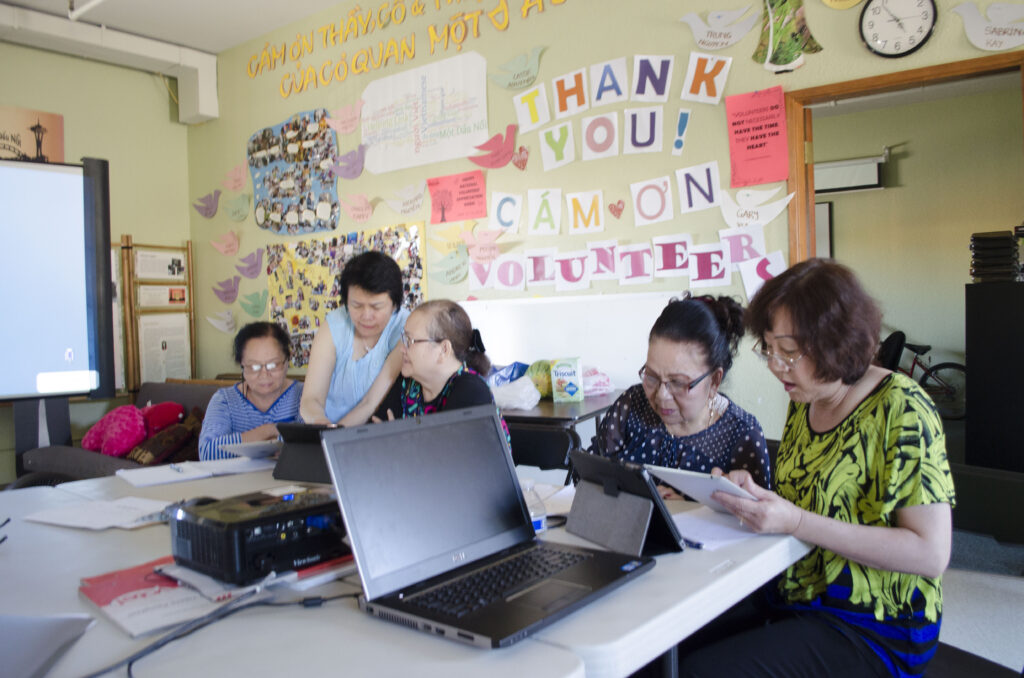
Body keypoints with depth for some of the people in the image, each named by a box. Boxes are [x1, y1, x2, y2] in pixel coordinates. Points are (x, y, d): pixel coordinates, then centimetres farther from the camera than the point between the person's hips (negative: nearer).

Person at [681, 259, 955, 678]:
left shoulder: (902, 410, -16)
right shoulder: (803, 402, 5)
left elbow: (931, 553, -20)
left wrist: (796, 521, -26)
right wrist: (752, 494, -8)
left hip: (871, 629, -6)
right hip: (794, 599, 6)